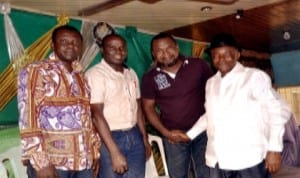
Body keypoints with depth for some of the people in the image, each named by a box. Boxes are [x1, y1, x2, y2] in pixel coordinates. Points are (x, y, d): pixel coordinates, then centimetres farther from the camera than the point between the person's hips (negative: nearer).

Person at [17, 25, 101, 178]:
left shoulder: (81, 77, 15)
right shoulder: (35, 71, -5)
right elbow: (27, 118, -13)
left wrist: (94, 150, 11)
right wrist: (40, 162, -19)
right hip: (51, 161, -6)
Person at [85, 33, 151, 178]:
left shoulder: (131, 74, 10)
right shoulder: (95, 74, -13)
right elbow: (97, 115, -18)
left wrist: (145, 138, 15)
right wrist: (115, 152, -22)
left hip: (134, 136, 7)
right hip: (110, 138, -6)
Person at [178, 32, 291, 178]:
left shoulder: (255, 76, -2)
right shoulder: (211, 83, 15)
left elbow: (278, 110, -3)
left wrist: (275, 149, -9)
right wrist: (190, 134, 20)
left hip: (249, 159, -4)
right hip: (217, 161, 5)